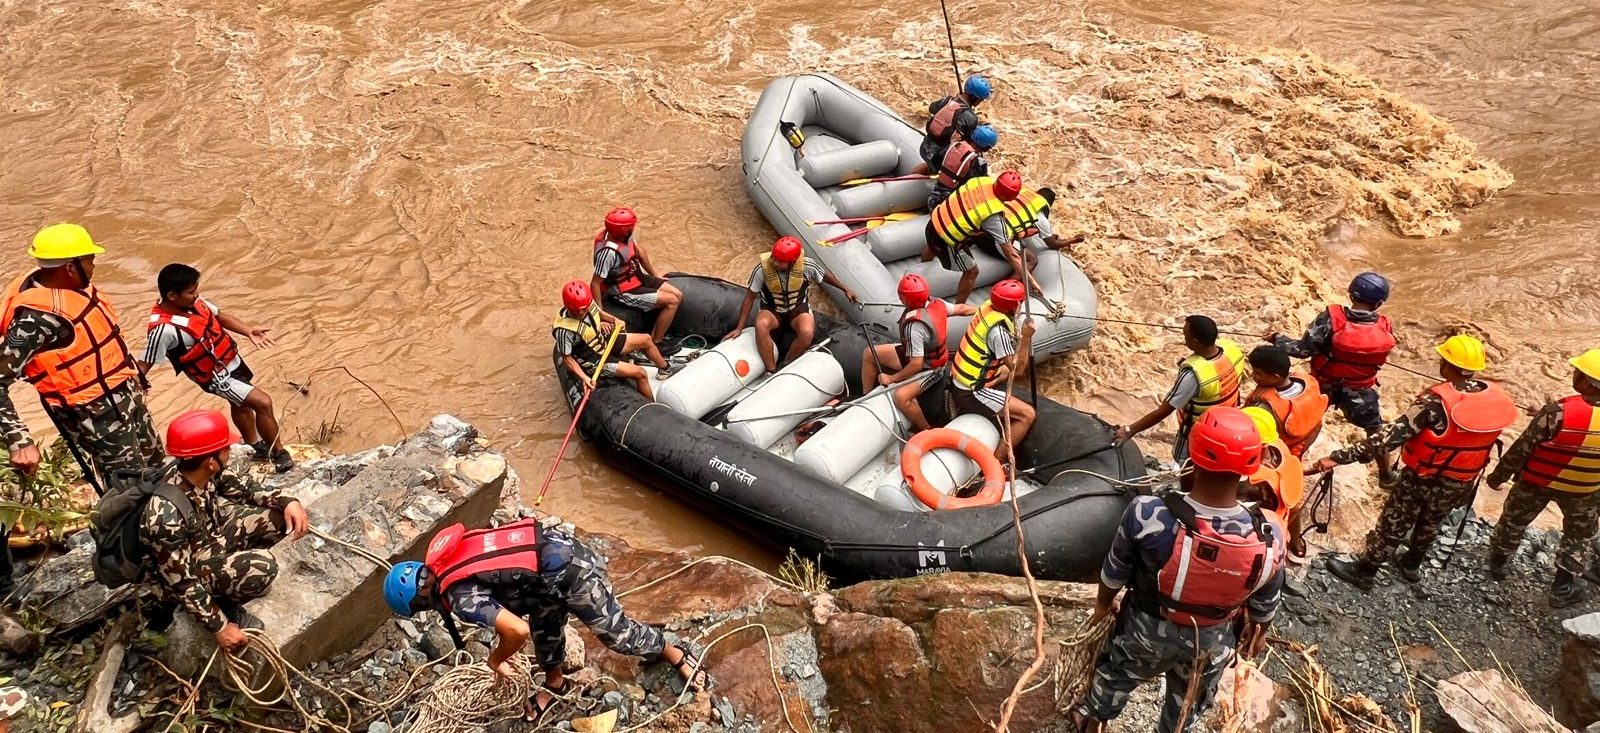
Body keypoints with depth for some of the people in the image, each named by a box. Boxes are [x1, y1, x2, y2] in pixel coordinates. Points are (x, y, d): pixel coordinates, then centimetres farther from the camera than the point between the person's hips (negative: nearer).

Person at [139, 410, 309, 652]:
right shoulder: (166, 515, -37)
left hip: (210, 536, 7)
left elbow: (240, 487, 2)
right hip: (189, 568, -7)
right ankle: (223, 603, 0)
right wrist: (219, 627, -22)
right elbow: (182, 581, -29)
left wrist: (287, 502, -13)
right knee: (261, 567, -29)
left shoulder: (197, 471, -18)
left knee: (281, 515, -5)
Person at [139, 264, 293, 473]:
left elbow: (220, 316, 4)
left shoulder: (193, 301, -11)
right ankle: (279, 454, 5)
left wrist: (249, 331, -10)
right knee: (263, 403, -13)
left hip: (232, 360, 9)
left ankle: (256, 446, 52)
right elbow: (144, 364, -28)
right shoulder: (164, 328, -33)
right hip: (217, 376, -9)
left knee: (242, 404, 28)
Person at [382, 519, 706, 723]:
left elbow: (518, 630, -26)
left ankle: (675, 655, 32)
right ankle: (554, 684, 50)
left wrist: (496, 659, -5)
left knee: (615, 632, 11)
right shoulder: (445, 557, 8)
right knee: (544, 624, 27)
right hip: (557, 544, 9)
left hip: (569, 573, -9)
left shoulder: (461, 598, -18)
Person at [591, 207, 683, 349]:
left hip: (637, 277, 9)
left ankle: (656, 336, 12)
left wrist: (654, 274, 21)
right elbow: (595, 284, -29)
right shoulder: (609, 252, -34)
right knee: (672, 301, -13)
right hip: (626, 292, -9)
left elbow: (639, 250, 12)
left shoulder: (624, 235, -9)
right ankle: (655, 343, 0)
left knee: (678, 295, 5)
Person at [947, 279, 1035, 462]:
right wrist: (1026, 337, -23)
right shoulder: (999, 330, -27)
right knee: (1027, 415, -10)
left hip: (959, 380, 10)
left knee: (1006, 369, 33)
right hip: (971, 393, -10)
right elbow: (1017, 368, -20)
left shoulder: (988, 306, -2)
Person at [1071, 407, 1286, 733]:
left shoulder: (1147, 514, -36)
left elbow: (1115, 570, -15)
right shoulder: (1269, 537, -32)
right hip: (1210, 642, 0)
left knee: (1117, 672, 33)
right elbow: (1265, 603, -11)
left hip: (1147, 627, 0)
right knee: (1189, 703, 32)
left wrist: (1104, 602, 8)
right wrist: (1259, 632, 13)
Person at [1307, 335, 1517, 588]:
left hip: (1423, 478, -6)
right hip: (1463, 483, 6)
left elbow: (1393, 434, -35)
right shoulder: (1497, 396, -12)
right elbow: (1483, 438, 4)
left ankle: (1363, 571, 29)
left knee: (1392, 525, 13)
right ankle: (1411, 565, 49)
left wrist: (1340, 457, -36)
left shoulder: (1437, 400, -31)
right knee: (1430, 522, 29)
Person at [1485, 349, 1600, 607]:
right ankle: (1563, 588, 31)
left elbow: (1522, 448, -21)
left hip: (1537, 481, -2)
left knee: (1514, 520, 24)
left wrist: (1499, 476, -6)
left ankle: (1498, 563, 44)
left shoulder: (1560, 412, -31)